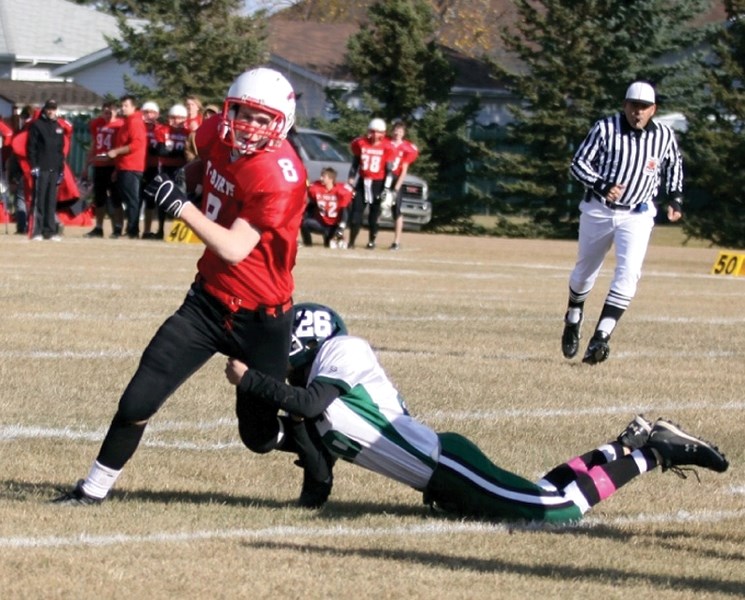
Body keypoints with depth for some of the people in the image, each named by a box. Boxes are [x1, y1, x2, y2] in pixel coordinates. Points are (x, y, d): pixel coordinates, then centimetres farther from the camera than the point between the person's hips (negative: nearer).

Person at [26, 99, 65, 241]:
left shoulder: (58, 127, 18)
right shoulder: (36, 125, 1)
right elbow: (31, 147, -5)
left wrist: (61, 169, 15)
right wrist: (33, 166, -13)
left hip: (54, 169, 5)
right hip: (41, 169, -5)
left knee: (52, 201, 5)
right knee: (39, 200, -7)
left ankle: (50, 230, 7)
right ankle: (37, 231, -7)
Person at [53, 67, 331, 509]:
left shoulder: (280, 176, -25)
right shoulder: (217, 137, -3)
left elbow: (234, 249, -28)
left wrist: (179, 205, -27)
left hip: (260, 318, -5)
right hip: (209, 301, 5)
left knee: (261, 434, 8)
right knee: (139, 400, -3)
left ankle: (319, 464, 39)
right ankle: (96, 488, 12)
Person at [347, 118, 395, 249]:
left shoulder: (386, 147, -6)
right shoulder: (361, 144, 2)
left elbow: (389, 170, -4)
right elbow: (355, 164, 11)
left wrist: (386, 188, -10)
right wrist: (351, 182, 8)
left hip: (377, 183, -2)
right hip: (362, 181, 2)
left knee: (374, 214, 1)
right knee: (356, 212, -3)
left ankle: (371, 241, 14)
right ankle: (351, 241, 1)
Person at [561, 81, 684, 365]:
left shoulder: (664, 136, -5)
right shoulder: (605, 128, -13)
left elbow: (673, 165, 15)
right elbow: (579, 163, -12)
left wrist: (675, 198, 6)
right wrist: (601, 186, -28)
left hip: (637, 216, 0)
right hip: (598, 210, 0)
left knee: (628, 273, -19)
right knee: (585, 270, 15)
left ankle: (600, 338, -21)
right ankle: (573, 318, 45)